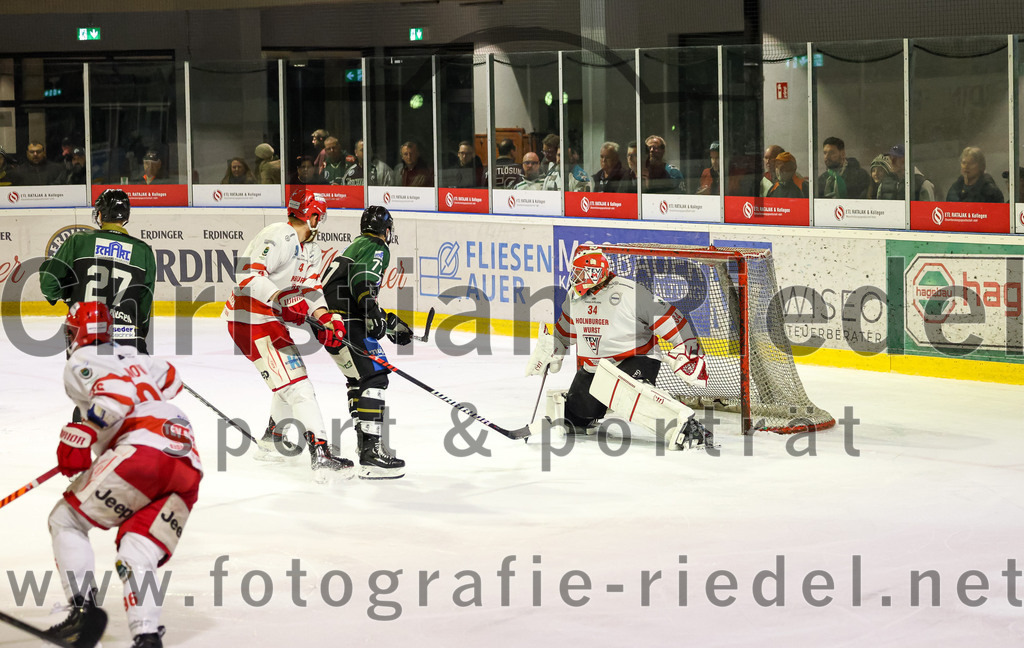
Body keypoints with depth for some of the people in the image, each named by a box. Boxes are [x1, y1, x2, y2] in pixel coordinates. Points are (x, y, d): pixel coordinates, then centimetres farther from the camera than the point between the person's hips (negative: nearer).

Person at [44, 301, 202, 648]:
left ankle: (83, 607, -8)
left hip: (144, 447, -8)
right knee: (138, 554, 6)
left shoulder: (82, 360, 8)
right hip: (188, 464, 8)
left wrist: (82, 435, -11)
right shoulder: (131, 356, 33)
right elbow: (169, 379, 48)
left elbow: (118, 393, -11)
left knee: (66, 519, 6)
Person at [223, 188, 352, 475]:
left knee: (291, 374, 26)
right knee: (294, 380, -17)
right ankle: (319, 453, -24)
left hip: (270, 318, 11)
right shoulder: (278, 237, -20)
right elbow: (248, 273, -28)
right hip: (249, 317, -11)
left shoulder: (311, 249, 13)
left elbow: (311, 290, 10)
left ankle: (273, 437, 48)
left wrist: (327, 320, -7)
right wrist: (282, 300, -37)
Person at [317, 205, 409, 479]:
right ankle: (371, 455, -24)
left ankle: (367, 443, 32)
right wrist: (373, 313, -31)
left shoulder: (356, 246, 29)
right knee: (373, 377, -14)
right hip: (345, 321, -10)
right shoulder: (377, 248, -1)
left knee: (358, 377, 25)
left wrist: (391, 323, 37)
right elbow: (363, 281, -20)